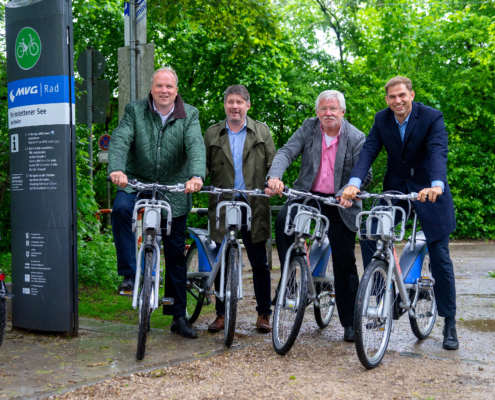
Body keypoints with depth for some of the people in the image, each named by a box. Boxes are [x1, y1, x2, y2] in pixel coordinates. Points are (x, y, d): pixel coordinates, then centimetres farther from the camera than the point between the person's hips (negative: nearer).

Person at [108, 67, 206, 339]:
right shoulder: (135, 111, 0)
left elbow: (196, 146, -16)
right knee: (121, 208, -35)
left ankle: (179, 316, 16)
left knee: (176, 254, 5)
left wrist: (196, 176, -36)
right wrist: (117, 169, -35)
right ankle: (130, 275, -24)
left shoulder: (189, 115, 0)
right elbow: (120, 140, -14)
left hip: (174, 191, 1)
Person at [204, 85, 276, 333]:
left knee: (260, 263, 3)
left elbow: (273, 163, 6)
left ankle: (264, 313, 14)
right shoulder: (212, 134, 12)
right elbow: (204, 164, 11)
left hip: (254, 205, -1)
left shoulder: (261, 132, 9)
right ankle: (221, 314, 18)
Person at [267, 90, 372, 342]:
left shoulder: (356, 138, -5)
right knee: (282, 221, -30)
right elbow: (287, 152, -8)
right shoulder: (309, 128, 2)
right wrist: (275, 176, -28)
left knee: (344, 262, 1)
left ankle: (350, 323, 13)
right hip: (307, 195, 2)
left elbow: (364, 174, -9)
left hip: (339, 204, -1)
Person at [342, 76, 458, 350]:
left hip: (428, 193, -3)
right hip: (395, 189, 4)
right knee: (370, 237, -13)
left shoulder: (432, 117, -14)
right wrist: (354, 183, -29)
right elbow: (368, 151, -11)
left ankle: (449, 324, 12)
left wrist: (436, 185, -46)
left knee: (440, 258, -1)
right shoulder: (381, 119, -2)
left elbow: (438, 153, -27)